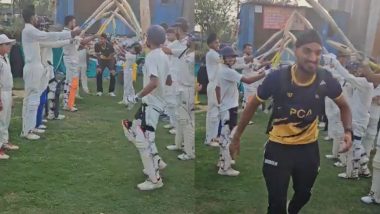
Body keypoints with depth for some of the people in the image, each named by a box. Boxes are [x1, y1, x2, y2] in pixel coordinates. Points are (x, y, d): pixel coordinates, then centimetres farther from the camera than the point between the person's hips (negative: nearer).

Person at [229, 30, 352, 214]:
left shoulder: (326, 79, -15)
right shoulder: (277, 77, -21)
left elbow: (344, 106, 6)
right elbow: (253, 105, -6)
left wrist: (348, 131, -13)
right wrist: (236, 137, 0)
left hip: (309, 147, 3)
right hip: (278, 148, -3)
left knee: (303, 195, 24)